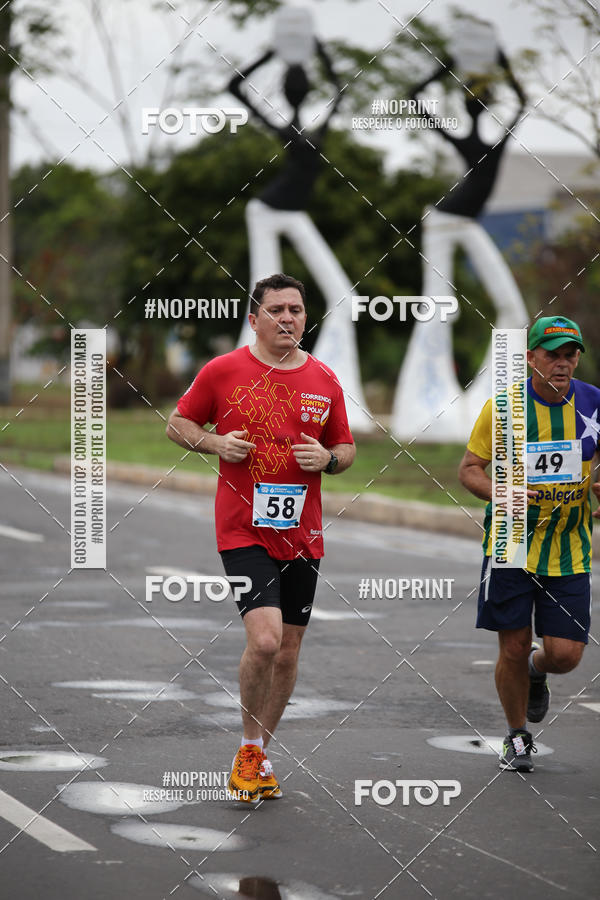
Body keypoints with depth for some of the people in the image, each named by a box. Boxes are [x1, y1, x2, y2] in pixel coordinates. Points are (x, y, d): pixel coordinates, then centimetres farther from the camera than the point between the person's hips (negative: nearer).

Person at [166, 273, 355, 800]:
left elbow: (347, 449, 16)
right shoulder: (223, 371, -2)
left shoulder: (325, 381, 6)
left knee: (288, 650, 9)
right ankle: (249, 748, 2)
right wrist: (215, 443, -11)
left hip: (302, 535, 4)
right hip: (244, 532, -4)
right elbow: (178, 423, 8)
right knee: (264, 639, -19)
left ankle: (260, 754, 26)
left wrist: (327, 459, -7)